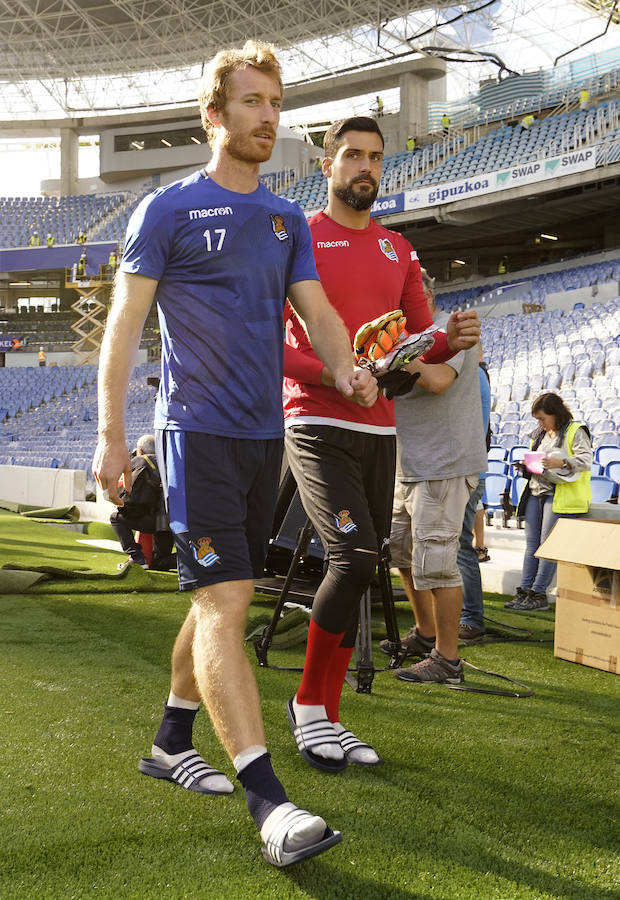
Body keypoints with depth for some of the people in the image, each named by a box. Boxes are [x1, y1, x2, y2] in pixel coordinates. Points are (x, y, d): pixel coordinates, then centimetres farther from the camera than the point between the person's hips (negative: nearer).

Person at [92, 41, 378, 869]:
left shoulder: (287, 219, 15)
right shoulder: (168, 209, -2)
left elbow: (317, 309, 10)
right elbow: (124, 324, -4)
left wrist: (344, 366, -13)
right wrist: (111, 435, -10)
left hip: (265, 433, 7)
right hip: (198, 429, -6)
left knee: (222, 596, 13)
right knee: (224, 601, -14)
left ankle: (171, 743, 30)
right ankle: (268, 800, -16)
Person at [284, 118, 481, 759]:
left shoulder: (397, 250, 18)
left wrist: (451, 340, -5)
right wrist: (330, 375, -22)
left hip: (379, 430, 6)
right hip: (317, 425, -6)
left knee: (357, 570, 6)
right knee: (355, 557, -20)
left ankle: (327, 717, 17)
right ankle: (308, 702, -1)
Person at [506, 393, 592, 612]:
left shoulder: (575, 432, -2)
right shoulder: (539, 434, 21)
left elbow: (586, 460, -13)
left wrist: (560, 463, -28)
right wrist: (525, 468, 9)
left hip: (562, 494, -7)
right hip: (536, 491, 7)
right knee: (531, 543, 2)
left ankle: (539, 593, -8)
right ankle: (524, 591, 2)